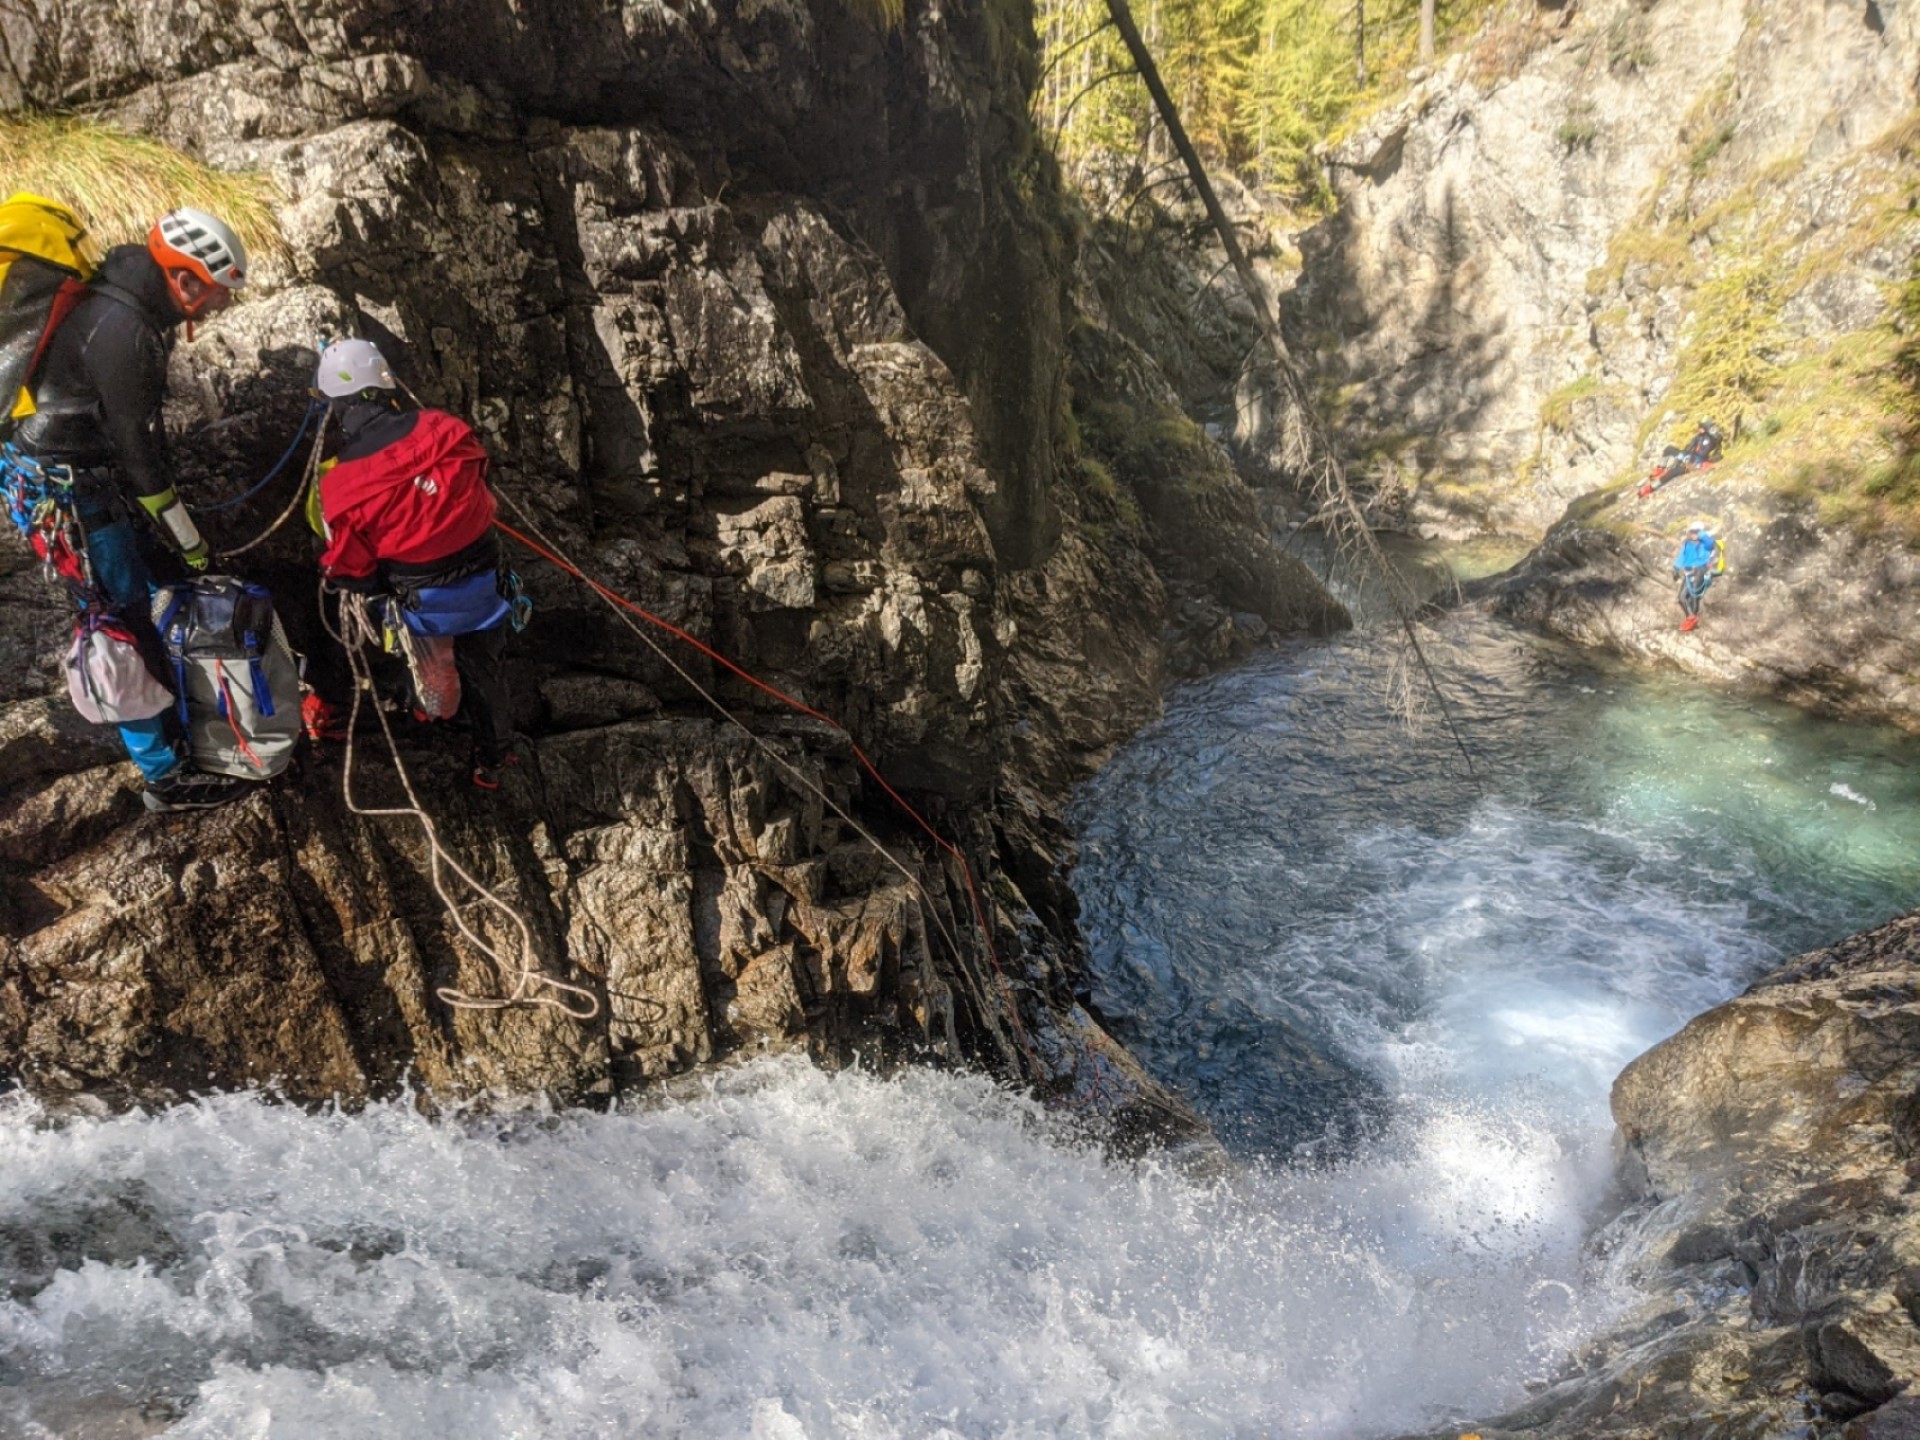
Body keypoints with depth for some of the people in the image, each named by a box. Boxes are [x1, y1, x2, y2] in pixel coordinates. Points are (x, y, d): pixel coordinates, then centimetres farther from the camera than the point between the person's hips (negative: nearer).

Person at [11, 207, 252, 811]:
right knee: (128, 624, -6)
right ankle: (165, 775, 2)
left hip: (95, 473, 10)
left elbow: (140, 425, 11)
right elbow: (136, 443, -23)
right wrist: (187, 539, -16)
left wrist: (165, 510, 15)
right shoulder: (119, 328, -25)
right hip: (71, 490, -10)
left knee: (143, 594, 19)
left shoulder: (135, 305, 5)